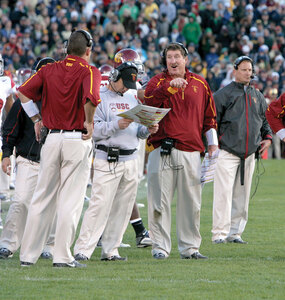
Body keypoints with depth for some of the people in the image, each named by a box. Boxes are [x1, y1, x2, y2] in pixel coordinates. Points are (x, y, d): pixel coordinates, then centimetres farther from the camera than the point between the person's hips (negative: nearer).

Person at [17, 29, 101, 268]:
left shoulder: (49, 70, 7)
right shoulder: (89, 72, -6)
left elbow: (24, 92, 0)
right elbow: (91, 98, -26)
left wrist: (37, 119, 9)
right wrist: (89, 123, -11)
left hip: (51, 139, 4)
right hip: (77, 141, -4)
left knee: (42, 197, 10)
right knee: (71, 200, 0)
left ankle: (28, 254, 11)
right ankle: (62, 256, -3)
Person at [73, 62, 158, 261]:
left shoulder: (131, 99, 20)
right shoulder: (99, 98, -2)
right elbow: (92, 129, -12)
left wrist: (148, 130, 1)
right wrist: (116, 125, -22)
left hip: (130, 160, 7)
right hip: (107, 160, -7)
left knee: (123, 208, 6)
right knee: (100, 205, -13)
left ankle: (110, 250, 12)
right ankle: (83, 250, -12)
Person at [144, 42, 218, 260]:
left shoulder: (200, 84, 14)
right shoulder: (158, 82, 5)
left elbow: (209, 116, 19)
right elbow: (149, 101, -17)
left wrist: (213, 142, 12)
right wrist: (170, 86, -29)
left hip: (190, 151, 3)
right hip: (162, 150, -3)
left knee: (191, 202, 4)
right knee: (160, 201, -3)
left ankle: (190, 247, 11)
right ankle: (160, 247, 3)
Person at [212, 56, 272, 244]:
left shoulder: (257, 96, 16)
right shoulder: (223, 94, 0)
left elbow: (266, 119, 26)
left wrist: (267, 137, 9)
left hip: (249, 154, 5)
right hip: (227, 151, -5)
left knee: (242, 194, 6)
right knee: (224, 192, -12)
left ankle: (235, 232, 11)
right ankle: (219, 233, -13)